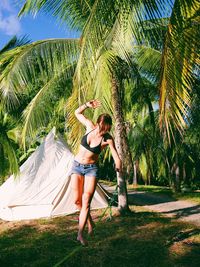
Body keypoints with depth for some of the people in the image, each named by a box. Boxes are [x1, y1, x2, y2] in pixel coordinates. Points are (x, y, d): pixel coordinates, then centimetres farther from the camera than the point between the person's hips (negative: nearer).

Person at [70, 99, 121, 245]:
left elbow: (117, 158, -10)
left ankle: (80, 234, 2)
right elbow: (77, 113, 4)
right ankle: (90, 222, 28)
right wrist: (87, 105, -12)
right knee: (77, 200, 3)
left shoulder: (108, 139, -15)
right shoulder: (90, 126, -8)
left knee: (86, 200, -9)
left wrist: (118, 166, -27)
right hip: (77, 166, 3)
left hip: (91, 169, -3)